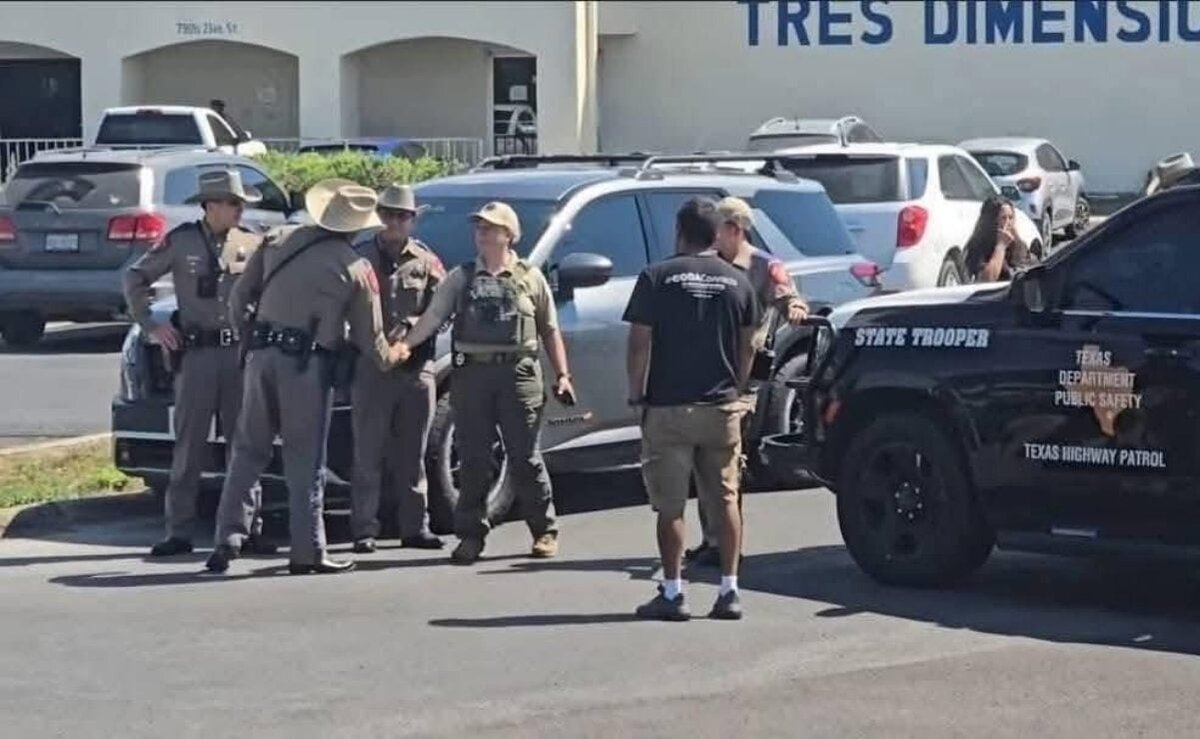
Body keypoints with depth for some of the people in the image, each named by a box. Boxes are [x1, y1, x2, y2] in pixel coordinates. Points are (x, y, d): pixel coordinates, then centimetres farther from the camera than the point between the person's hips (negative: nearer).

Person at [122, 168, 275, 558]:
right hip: (196, 352, -2)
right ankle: (179, 532, 5)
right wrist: (149, 325, 1)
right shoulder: (180, 242, -1)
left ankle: (249, 527, 10)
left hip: (241, 351, 2)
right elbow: (135, 278, 7)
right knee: (189, 445, 1)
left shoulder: (252, 244, 5)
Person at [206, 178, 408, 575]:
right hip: (306, 364, -4)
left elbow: (239, 299, 9)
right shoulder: (356, 269, -1)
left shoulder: (278, 240, 8)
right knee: (305, 460, 3)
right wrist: (391, 356, 27)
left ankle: (228, 537, 7)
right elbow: (370, 338, 6)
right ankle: (307, 550, 6)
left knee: (248, 450, 11)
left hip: (262, 354, 4)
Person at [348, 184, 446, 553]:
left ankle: (415, 527, 14)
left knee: (412, 454, 8)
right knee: (368, 454, -2)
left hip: (416, 366, 2)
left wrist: (410, 327, -16)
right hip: (371, 366, -2)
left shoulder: (426, 263, 10)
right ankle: (364, 529, 0)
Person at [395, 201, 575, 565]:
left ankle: (545, 531, 13)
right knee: (473, 460, 3)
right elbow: (433, 317, -1)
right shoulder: (461, 277, 10)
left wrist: (562, 375, 5)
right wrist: (404, 344, -16)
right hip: (471, 374, 1)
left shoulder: (530, 277, 9)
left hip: (518, 374, -1)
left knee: (525, 458, 2)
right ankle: (471, 534, 10)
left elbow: (550, 332, 12)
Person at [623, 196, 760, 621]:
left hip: (668, 407, -3)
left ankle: (672, 594, 3)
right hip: (722, 407, 3)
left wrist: (636, 394, 1)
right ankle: (729, 592, 7)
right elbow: (748, 346, 9)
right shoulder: (738, 282, 5)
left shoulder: (657, 278, -5)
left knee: (670, 504, 2)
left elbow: (639, 343, -8)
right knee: (726, 499, 9)